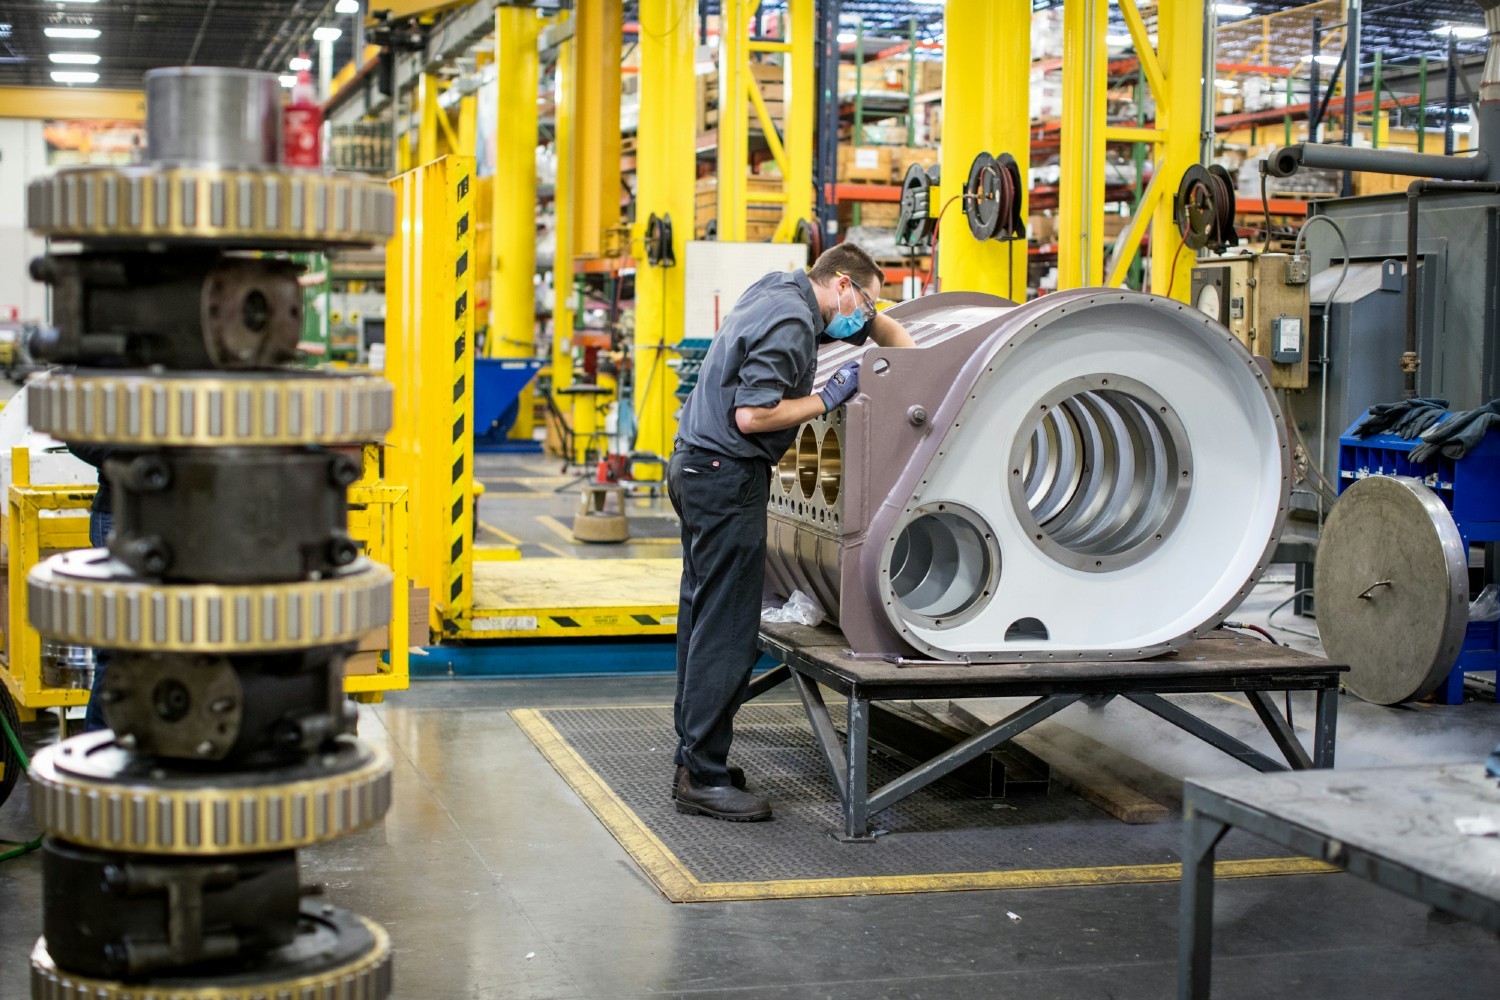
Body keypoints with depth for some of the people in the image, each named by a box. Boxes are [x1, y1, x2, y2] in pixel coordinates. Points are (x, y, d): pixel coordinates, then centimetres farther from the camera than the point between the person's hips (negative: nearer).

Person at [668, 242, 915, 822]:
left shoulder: (780, 291, 16)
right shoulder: (791, 323, -16)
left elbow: (880, 327, 30)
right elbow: (752, 415, -23)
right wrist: (828, 399, -12)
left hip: (696, 465, 11)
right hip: (727, 475, -11)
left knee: (704, 617, 13)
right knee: (726, 629, -9)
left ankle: (695, 758, 19)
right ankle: (703, 778, -7)